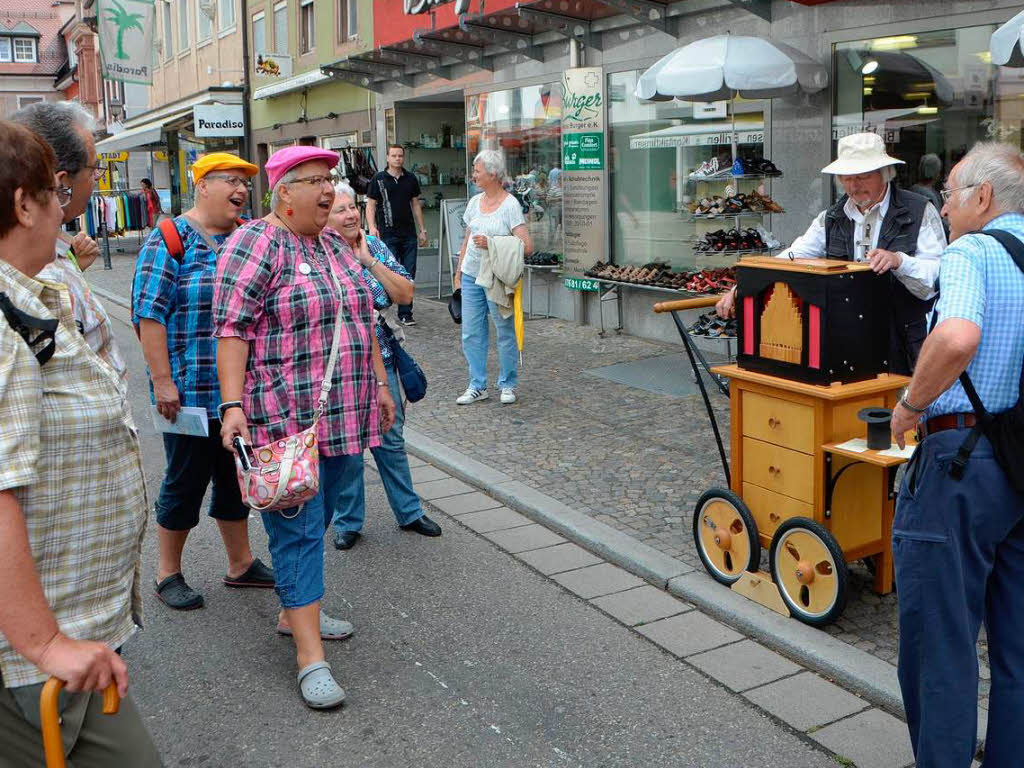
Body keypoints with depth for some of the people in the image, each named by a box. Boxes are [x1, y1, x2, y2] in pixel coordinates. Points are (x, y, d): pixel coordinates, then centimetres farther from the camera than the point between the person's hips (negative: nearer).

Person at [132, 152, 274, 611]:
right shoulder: (170, 240, -9)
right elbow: (149, 315, -14)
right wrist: (162, 381, -19)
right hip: (191, 393, -6)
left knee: (235, 478, 16)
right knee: (186, 482, 5)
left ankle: (240, 564, 31)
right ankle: (167, 574, 23)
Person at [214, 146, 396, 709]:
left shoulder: (336, 244, 15)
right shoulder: (256, 243, -9)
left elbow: (363, 320, 22)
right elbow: (231, 328, -15)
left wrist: (379, 383, 20)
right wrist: (234, 404, -22)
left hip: (344, 417, 8)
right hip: (283, 420, -7)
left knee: (317, 518, 16)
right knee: (298, 529, -6)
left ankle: (295, 612, 32)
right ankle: (310, 657, -2)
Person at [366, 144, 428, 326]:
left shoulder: (411, 179, 11)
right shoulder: (378, 179, 1)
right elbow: (370, 205, 0)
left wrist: (422, 229, 14)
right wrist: (372, 227, -15)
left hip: (409, 234, 4)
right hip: (388, 234, -3)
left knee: (409, 274, 3)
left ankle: (405, 314, 10)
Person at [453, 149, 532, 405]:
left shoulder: (510, 205, -9)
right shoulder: (474, 202, 11)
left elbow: (526, 247, -16)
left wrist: (492, 244, -23)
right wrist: (458, 274, 16)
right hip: (471, 276, 6)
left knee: (505, 332, 4)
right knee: (471, 334, 6)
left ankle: (508, 385, 18)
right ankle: (477, 386, 16)